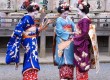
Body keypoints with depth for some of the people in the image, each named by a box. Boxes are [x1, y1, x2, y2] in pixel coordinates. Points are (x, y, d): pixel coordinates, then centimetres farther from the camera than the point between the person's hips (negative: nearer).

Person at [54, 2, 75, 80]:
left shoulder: (69, 19, 15)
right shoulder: (59, 20, -2)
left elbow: (74, 27, 6)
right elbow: (60, 31, -11)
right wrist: (69, 33, -14)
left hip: (70, 41, 6)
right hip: (62, 41, -6)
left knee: (70, 58, 4)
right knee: (64, 58, -11)